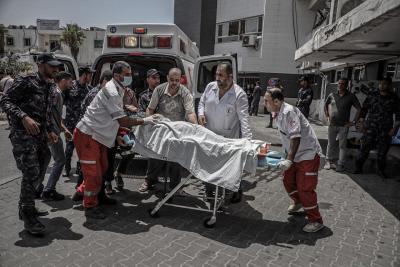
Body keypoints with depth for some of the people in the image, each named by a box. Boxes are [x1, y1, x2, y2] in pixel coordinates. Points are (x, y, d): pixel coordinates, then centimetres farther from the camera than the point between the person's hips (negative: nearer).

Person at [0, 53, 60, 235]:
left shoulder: (47, 86, 17)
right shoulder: (25, 81, -7)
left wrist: (50, 131, 16)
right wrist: (24, 117, -28)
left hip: (39, 136, 9)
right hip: (23, 134, -8)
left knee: (38, 172, 13)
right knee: (31, 174, -11)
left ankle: (25, 207, 31)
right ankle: (28, 218, 1)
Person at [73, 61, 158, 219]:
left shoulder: (117, 90, 10)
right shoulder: (111, 92, -22)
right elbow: (122, 121, -26)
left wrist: (117, 137, 6)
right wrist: (144, 121, -17)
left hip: (98, 135, 10)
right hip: (87, 135, -10)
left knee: (102, 168, 17)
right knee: (93, 172, -3)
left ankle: (82, 191, 37)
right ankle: (90, 207, 12)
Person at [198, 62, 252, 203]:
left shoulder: (239, 94, -15)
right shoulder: (210, 87, 0)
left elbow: (244, 118, -21)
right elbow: (202, 102, 16)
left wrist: (247, 139, -31)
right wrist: (201, 113, -6)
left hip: (229, 138, -4)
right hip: (209, 135, 4)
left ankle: (236, 191, 31)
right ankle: (209, 191, 35)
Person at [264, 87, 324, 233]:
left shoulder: (289, 111, -23)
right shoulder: (280, 113, 6)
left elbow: (296, 137, -29)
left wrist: (289, 160, -31)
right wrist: (285, 153, 22)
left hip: (308, 154, -9)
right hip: (295, 155, 9)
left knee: (305, 188, -6)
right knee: (288, 180, 17)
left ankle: (316, 221, 10)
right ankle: (298, 202, 43)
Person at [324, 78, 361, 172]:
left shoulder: (351, 96, -4)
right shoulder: (332, 95, 4)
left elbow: (359, 109, -3)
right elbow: (325, 105, 20)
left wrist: (353, 122, -7)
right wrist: (327, 115, 11)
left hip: (343, 125, -2)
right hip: (332, 124, 3)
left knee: (342, 146, 3)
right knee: (330, 144, 10)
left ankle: (341, 164, 12)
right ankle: (329, 161, 23)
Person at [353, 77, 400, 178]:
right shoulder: (372, 96, 4)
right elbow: (364, 109, 8)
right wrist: (361, 121, 0)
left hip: (385, 130, 0)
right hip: (370, 128, 0)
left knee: (382, 151, 8)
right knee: (364, 148, -2)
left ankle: (381, 170, 22)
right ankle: (358, 168, 8)